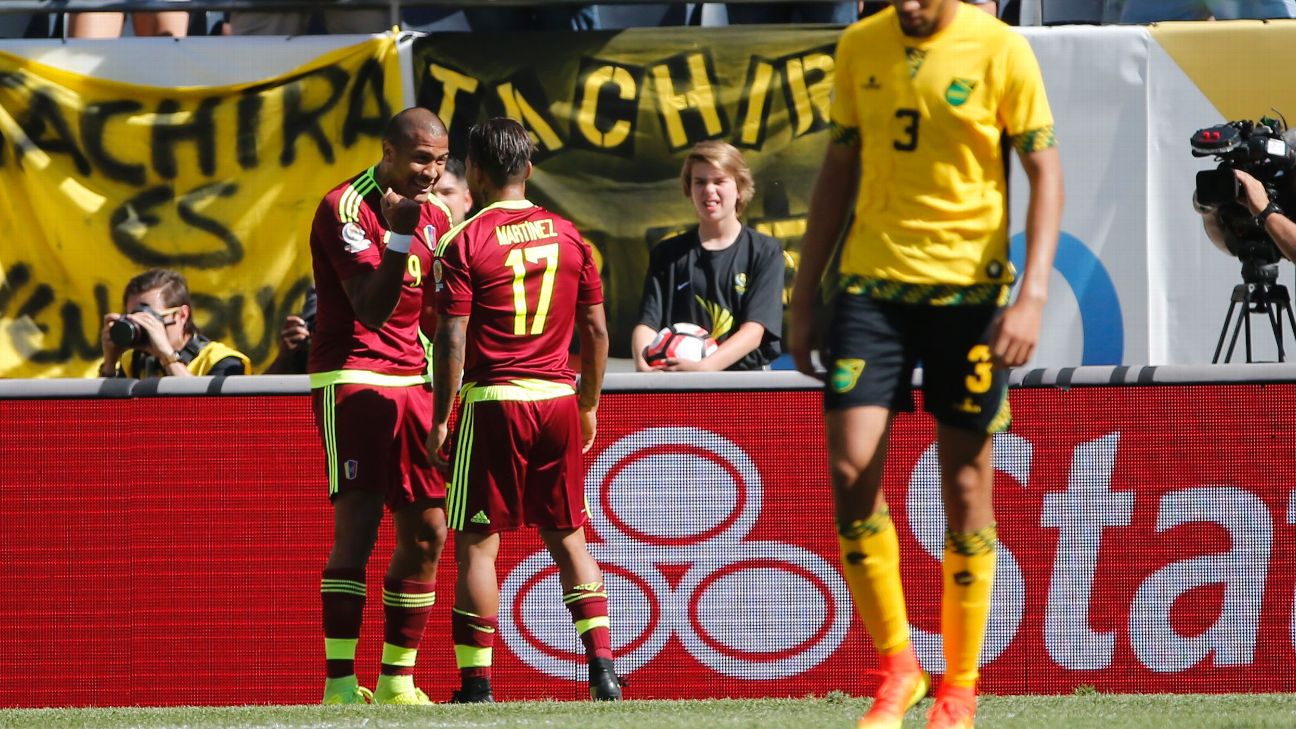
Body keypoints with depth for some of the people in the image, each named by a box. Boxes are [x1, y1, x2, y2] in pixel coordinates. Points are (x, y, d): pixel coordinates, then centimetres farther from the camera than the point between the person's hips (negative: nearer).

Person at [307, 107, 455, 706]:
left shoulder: (436, 218, 13)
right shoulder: (345, 208, -11)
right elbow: (371, 309, -18)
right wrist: (399, 233, -28)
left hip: (411, 381, 8)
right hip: (352, 378, -8)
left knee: (426, 532, 6)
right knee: (357, 525, -15)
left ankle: (397, 681, 14)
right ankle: (339, 684, -16)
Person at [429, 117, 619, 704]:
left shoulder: (463, 243, -7)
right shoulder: (568, 237, 7)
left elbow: (452, 342, -11)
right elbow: (596, 331, 9)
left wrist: (440, 421, -5)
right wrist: (588, 406, 19)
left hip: (494, 402, -4)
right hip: (559, 400, 4)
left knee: (477, 543, 1)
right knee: (568, 538, 13)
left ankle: (476, 681, -2)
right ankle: (602, 665, 3)